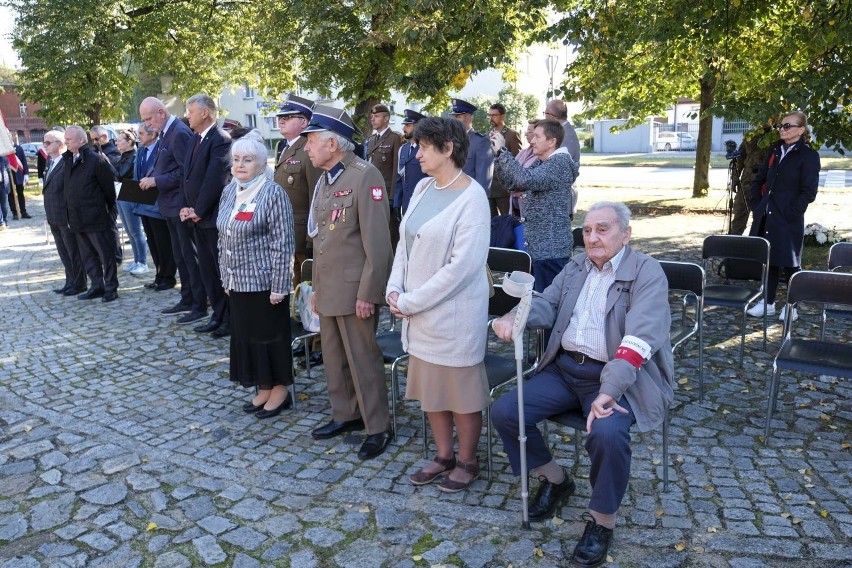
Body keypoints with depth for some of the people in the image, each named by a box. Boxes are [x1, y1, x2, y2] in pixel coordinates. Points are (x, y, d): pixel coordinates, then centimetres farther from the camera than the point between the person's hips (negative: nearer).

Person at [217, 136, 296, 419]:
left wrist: (279, 286, -18)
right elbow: (223, 239, 15)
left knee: (270, 335, 4)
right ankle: (264, 388, 27)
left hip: (264, 281, -7)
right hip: (237, 281, 7)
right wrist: (225, 276, 13)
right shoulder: (229, 191, 9)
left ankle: (280, 390, 20)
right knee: (246, 334, 13)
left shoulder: (272, 193, -13)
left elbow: (282, 244, -16)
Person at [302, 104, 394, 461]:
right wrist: (317, 287, 17)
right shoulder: (325, 179, 13)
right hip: (327, 288, 8)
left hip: (354, 289, -8)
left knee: (363, 359, 2)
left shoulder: (365, 177, -14)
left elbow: (377, 241, -18)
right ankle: (345, 415, 34)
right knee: (334, 357, 17)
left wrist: (368, 294, -19)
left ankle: (378, 428, 16)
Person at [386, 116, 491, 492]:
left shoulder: (471, 197, -16)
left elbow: (464, 265, -21)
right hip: (418, 311, 7)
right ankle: (444, 456, 35)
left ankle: (467, 462, 29)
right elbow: (405, 242, 12)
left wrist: (411, 301, -17)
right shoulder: (423, 187, 6)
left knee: (461, 391, 8)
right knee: (429, 387, 17)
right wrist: (395, 290, -2)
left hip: (453, 313, -7)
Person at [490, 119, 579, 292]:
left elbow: (526, 180, -29)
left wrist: (502, 151, -23)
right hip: (536, 245, 9)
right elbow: (512, 183, 14)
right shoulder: (540, 163, 15)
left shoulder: (560, 162, -14)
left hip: (551, 249, -9)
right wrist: (498, 153, 4)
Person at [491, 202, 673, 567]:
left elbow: (640, 337, -22)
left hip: (618, 376, -6)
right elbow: (547, 303, 7)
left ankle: (602, 520, -5)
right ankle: (555, 480, 17)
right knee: (504, 411, -7)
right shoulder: (576, 266, 13)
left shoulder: (647, 272, -9)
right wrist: (513, 317, -18)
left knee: (607, 433, -34)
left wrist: (609, 391, -34)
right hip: (565, 368, 6)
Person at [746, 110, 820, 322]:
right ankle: (768, 302, 24)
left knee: (789, 263, 5)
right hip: (766, 216, 6)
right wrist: (755, 204, 6)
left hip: (788, 220, -6)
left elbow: (809, 192, -12)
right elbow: (759, 180, 17)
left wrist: (791, 213, -16)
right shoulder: (775, 150, 12)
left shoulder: (809, 155, -7)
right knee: (767, 260, 12)